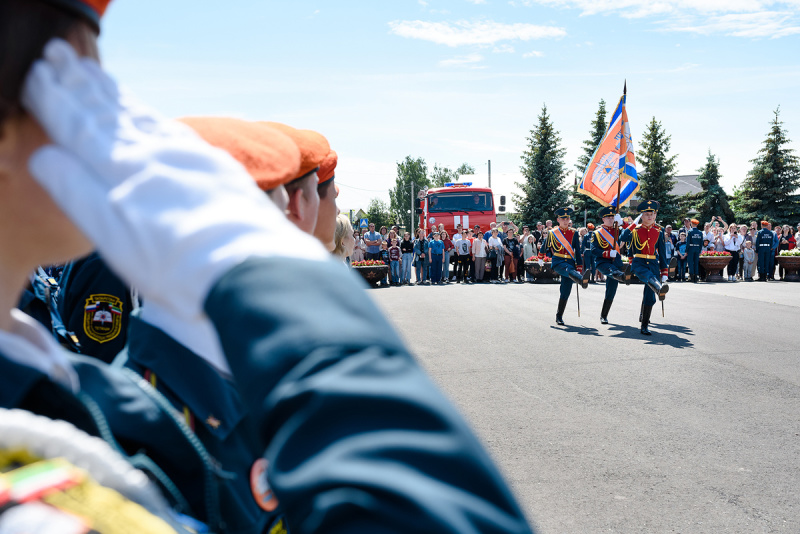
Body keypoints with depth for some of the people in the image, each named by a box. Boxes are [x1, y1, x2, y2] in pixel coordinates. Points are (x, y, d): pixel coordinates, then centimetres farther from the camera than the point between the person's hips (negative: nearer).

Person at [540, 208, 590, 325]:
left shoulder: (574, 234, 11)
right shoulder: (552, 233, 7)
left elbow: (578, 251, 9)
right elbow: (545, 249, 20)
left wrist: (579, 266, 4)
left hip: (570, 262, 2)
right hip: (558, 262, -2)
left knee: (565, 291, -2)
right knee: (569, 270, -37)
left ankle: (559, 316, 9)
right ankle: (582, 280, -70)